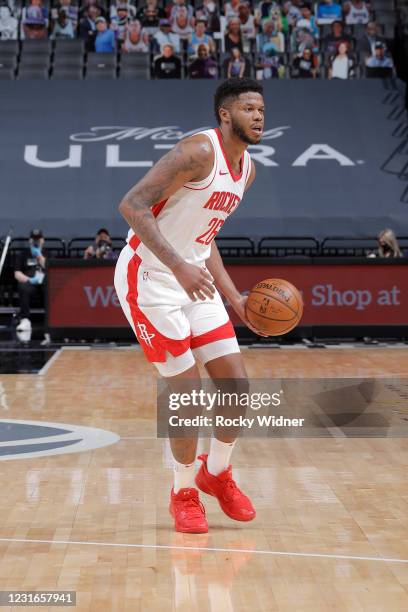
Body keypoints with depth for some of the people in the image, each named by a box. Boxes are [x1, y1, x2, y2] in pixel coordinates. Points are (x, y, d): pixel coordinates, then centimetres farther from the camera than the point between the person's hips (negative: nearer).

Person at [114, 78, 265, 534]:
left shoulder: (247, 167, 9)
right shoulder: (199, 151, -19)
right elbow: (132, 205, -27)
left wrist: (235, 299, 13)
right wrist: (179, 266, -37)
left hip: (193, 279, 8)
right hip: (148, 278, -8)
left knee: (236, 385, 4)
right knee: (186, 392, -5)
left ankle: (217, 473, 29)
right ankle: (183, 492, 18)